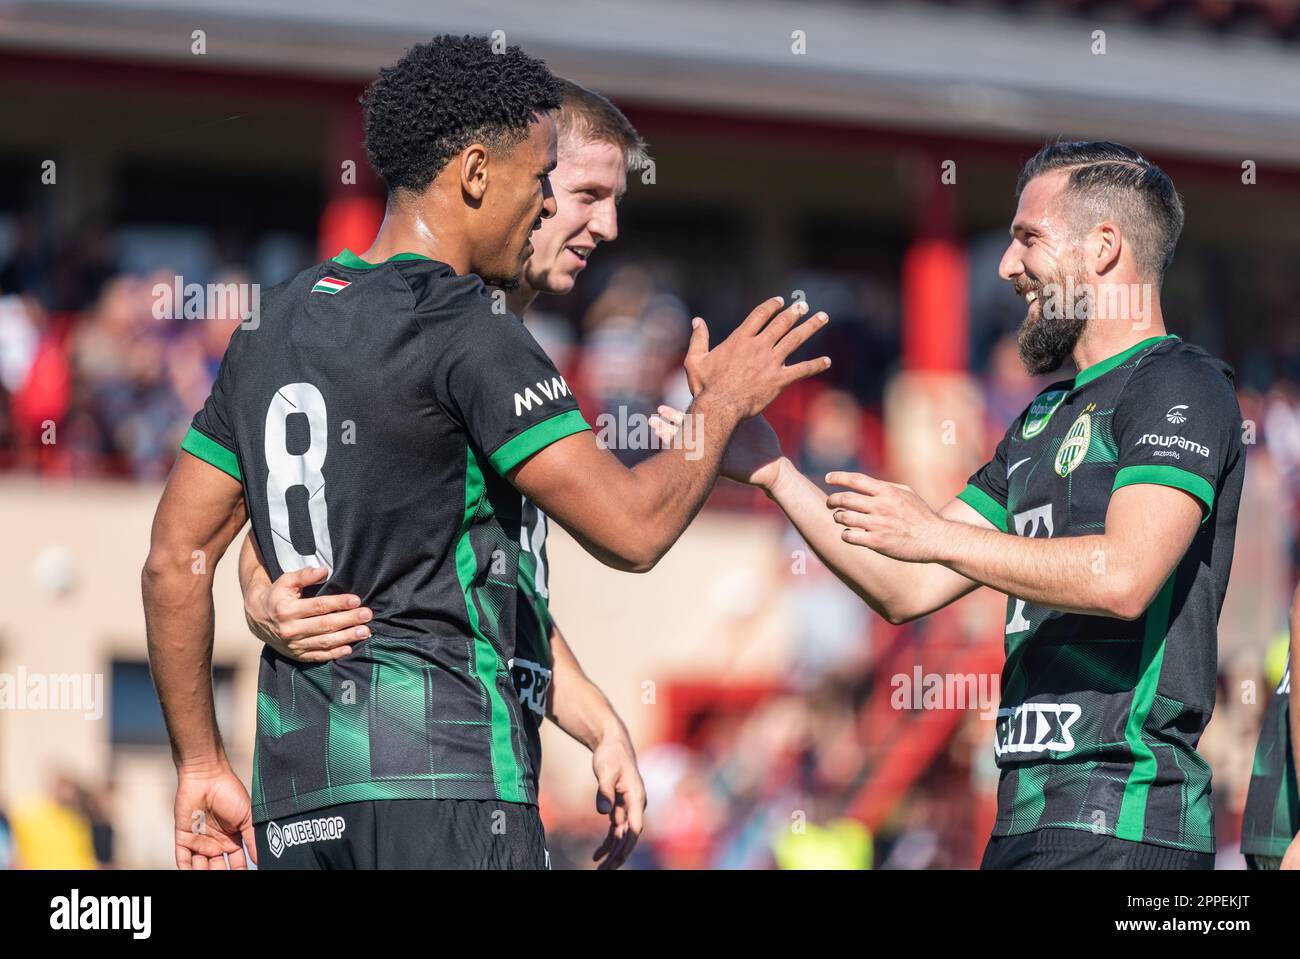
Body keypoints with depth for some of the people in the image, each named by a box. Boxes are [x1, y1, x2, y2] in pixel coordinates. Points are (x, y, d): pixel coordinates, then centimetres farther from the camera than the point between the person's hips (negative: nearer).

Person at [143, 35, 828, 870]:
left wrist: (201, 765, 18)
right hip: (442, 771, -8)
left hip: (294, 786, 8)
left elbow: (175, 561, 14)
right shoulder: (471, 336, -9)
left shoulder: (273, 326, 14)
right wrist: (723, 403, 5)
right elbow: (632, 528, -13)